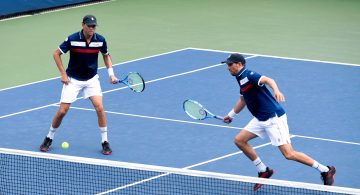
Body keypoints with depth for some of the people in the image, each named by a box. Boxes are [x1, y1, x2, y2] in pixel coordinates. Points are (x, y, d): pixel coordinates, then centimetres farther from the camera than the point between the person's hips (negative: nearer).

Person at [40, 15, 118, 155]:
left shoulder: (100, 40, -10)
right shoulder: (72, 39, -18)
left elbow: (106, 55, 10)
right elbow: (56, 54, -6)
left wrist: (111, 73, -1)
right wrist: (63, 74, -10)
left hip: (91, 80, 2)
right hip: (73, 80, -2)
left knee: (99, 108, -15)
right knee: (62, 111, -4)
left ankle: (105, 142, -2)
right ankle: (49, 139, 18)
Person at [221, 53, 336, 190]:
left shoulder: (248, 75, -14)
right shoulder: (241, 79, 14)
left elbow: (268, 80, -33)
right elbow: (243, 100, 32)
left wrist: (276, 90, -53)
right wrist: (231, 115, 40)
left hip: (273, 118, -10)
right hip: (260, 119, 10)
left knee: (289, 154, -14)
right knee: (239, 140, 6)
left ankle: (326, 171, -5)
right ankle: (264, 171, 16)